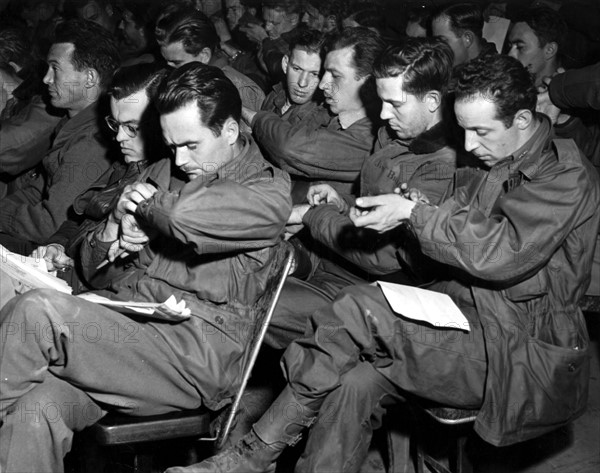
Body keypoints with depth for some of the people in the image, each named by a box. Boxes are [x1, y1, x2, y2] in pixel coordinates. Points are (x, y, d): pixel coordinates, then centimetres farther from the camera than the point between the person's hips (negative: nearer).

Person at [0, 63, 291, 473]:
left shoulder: (269, 188, 0)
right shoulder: (161, 174, 20)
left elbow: (185, 216, -23)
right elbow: (94, 272, 22)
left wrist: (142, 209, -1)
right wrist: (115, 226, 0)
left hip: (196, 360, -6)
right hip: (120, 328, 6)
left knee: (38, 311, -26)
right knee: (36, 410, -26)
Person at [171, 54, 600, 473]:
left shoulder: (565, 177, -10)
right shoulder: (492, 164, 15)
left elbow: (502, 253, -22)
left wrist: (412, 213, -17)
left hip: (525, 353, -7)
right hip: (468, 316, 7)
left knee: (361, 310, -24)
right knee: (356, 385, -20)